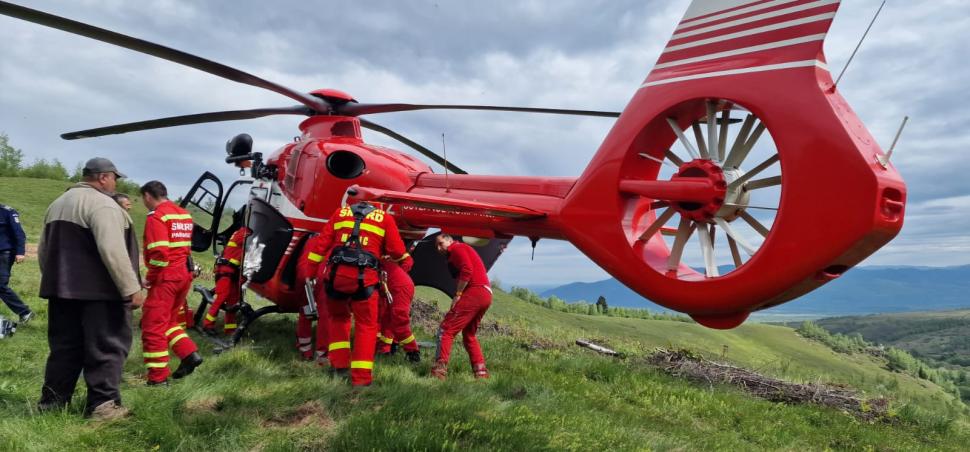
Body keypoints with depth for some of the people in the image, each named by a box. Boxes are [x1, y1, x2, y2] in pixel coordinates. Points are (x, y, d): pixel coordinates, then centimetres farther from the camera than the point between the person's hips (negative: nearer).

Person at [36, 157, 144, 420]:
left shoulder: (58, 203, 18)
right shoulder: (102, 204, -13)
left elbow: (44, 249, 24)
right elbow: (113, 251, -23)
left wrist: (54, 280, 31)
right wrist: (131, 289, -21)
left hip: (62, 288, 9)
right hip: (98, 291, -9)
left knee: (64, 347, 16)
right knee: (106, 347, -2)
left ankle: (52, 401, 21)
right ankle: (103, 404, 0)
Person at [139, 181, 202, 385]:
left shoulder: (157, 216, -11)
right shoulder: (184, 214, 14)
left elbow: (159, 252, -20)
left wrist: (149, 277, -9)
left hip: (166, 276, -8)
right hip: (185, 274, 8)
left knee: (153, 326, 1)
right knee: (169, 320, 22)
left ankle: (158, 378, 4)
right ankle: (190, 354, 10)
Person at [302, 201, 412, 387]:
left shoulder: (340, 213, 20)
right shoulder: (385, 218, 13)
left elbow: (321, 244, 14)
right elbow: (397, 251, 7)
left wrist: (311, 272, 18)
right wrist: (406, 258, 28)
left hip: (335, 275, 3)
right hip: (363, 278, -3)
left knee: (338, 318, 26)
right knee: (366, 325, 9)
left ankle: (339, 365, 21)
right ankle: (361, 377, 5)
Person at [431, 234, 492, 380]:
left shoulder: (457, 248, 2)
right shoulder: (465, 250, 30)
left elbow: (467, 270, -15)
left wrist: (457, 295, -14)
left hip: (474, 293, -10)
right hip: (486, 294, 10)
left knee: (446, 329, -9)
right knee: (469, 335, 20)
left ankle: (439, 370, -17)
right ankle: (481, 372, 15)